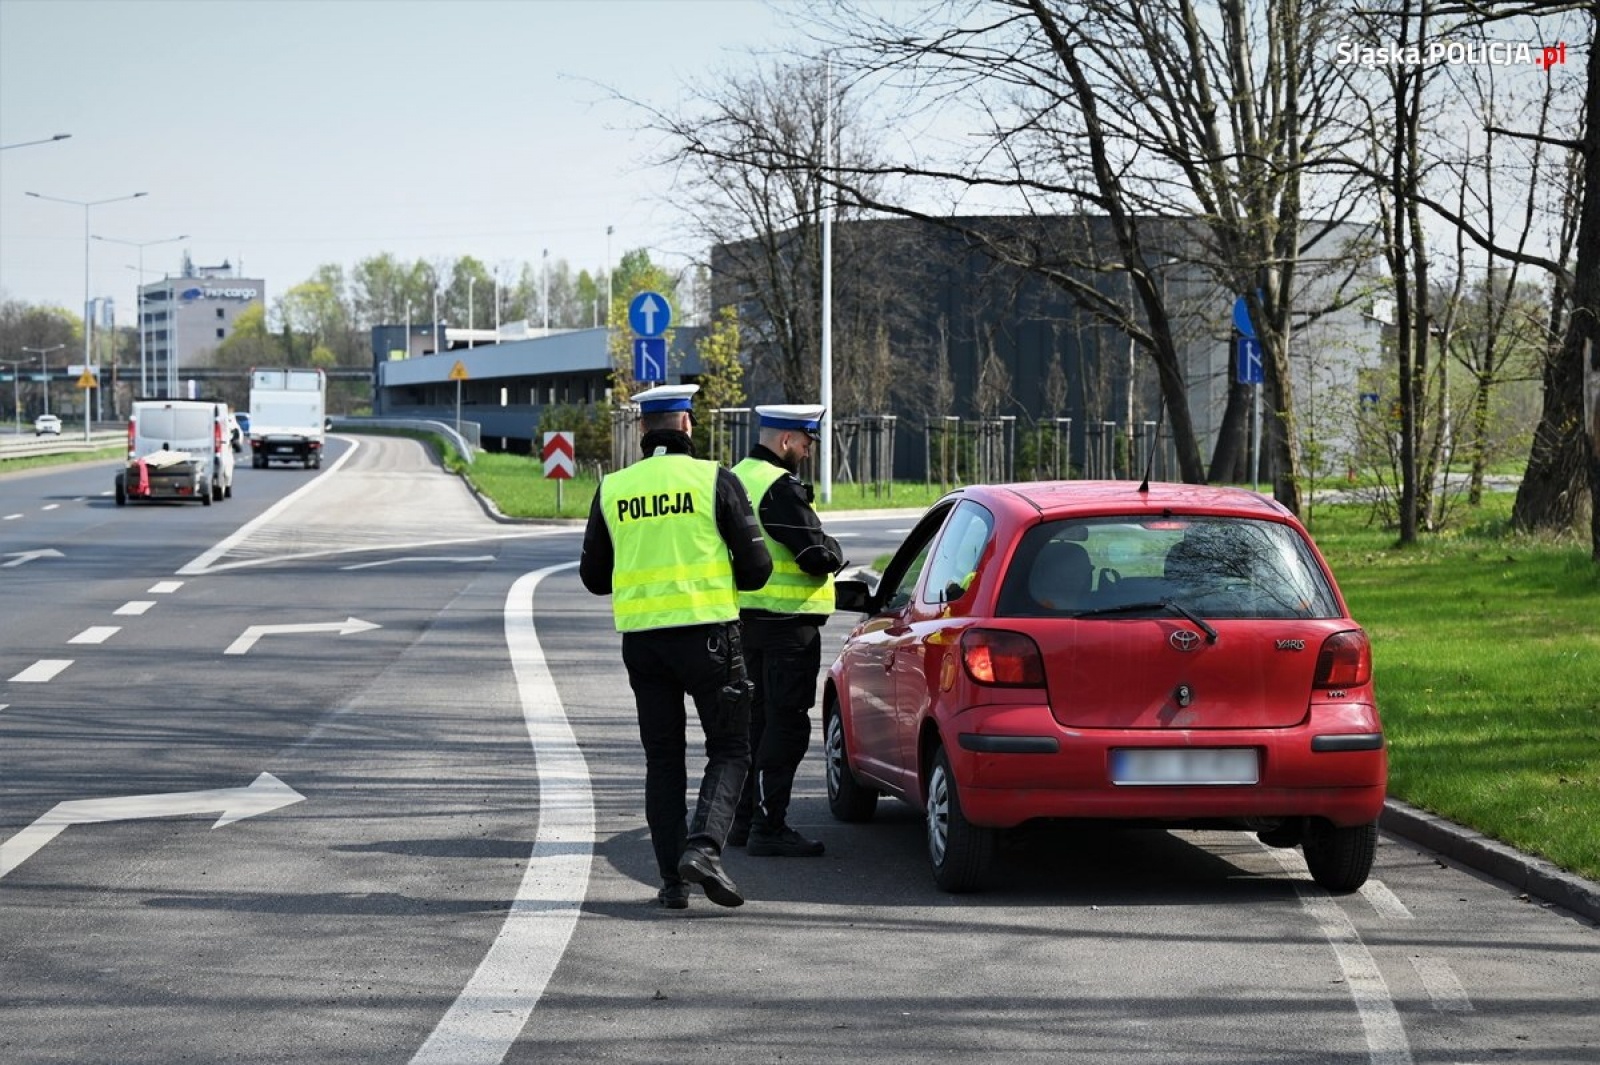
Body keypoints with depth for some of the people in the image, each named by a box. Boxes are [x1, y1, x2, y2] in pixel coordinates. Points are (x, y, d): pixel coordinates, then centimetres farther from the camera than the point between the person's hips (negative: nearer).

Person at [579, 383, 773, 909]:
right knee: (729, 751, 6)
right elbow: (756, 566, -5)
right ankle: (703, 846, -16)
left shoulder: (613, 489, 5)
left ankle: (672, 880, 7)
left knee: (663, 758, 11)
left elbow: (594, 576, 11)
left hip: (641, 638, 4)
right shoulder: (714, 480, -5)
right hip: (707, 633, -3)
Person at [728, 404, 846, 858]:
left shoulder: (739, 477, 13)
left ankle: (745, 819, 23)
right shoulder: (781, 488, -18)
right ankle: (768, 828, -6)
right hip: (786, 620, -10)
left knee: (757, 718, 17)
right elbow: (816, 556, -22)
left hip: (746, 616, 10)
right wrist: (834, 551, 0)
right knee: (786, 724, -5)